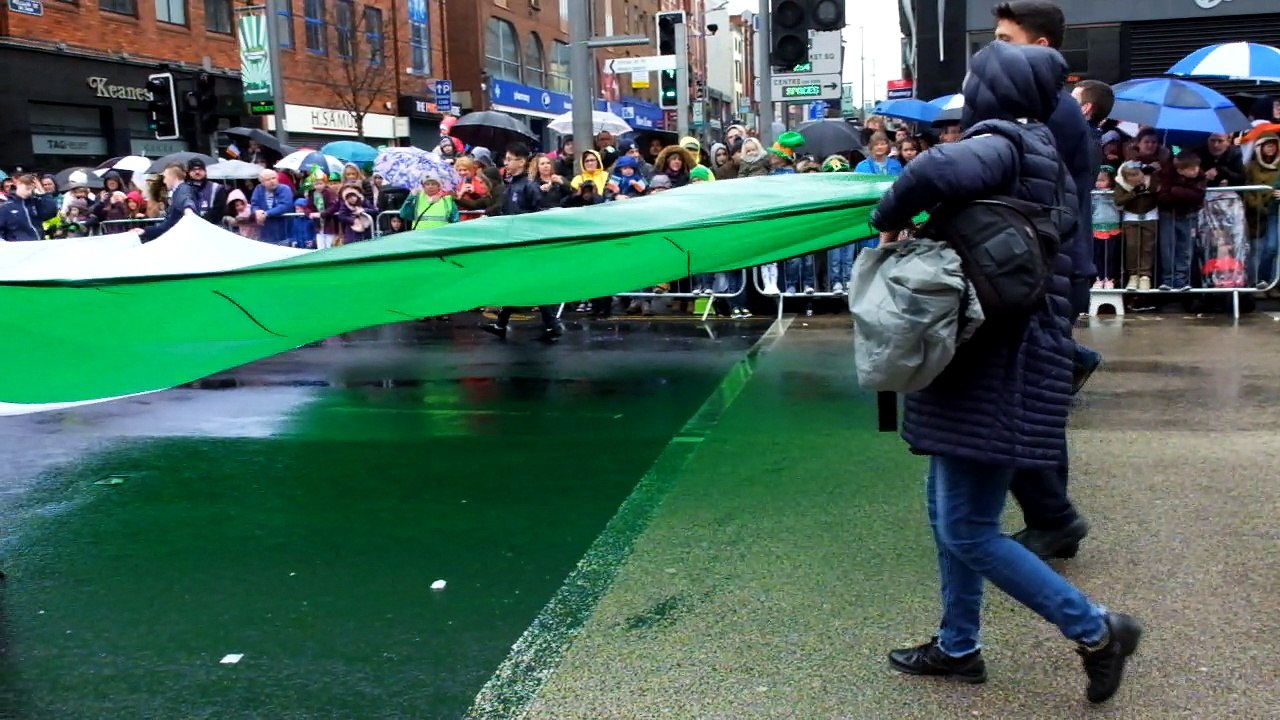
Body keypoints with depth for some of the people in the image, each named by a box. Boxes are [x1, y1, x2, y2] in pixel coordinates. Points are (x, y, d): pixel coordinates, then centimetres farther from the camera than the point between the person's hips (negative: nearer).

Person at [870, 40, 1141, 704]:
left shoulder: (1002, 144, -14)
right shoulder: (1035, 152, 16)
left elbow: (935, 170, -36)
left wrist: (889, 220, -17)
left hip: (998, 371, -10)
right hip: (987, 362, 10)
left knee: (968, 528, -4)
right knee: (948, 513, 17)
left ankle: (1096, 630, 8)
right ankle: (958, 646, 28)